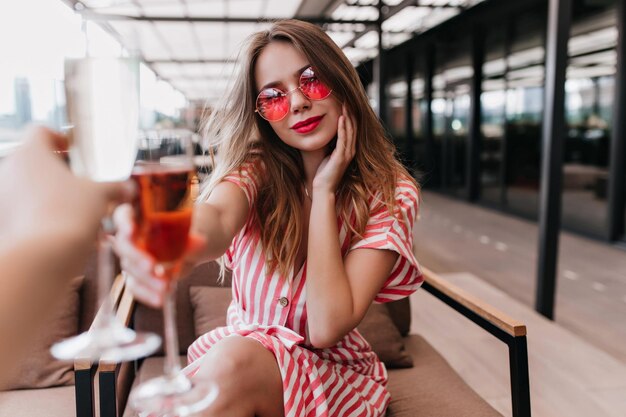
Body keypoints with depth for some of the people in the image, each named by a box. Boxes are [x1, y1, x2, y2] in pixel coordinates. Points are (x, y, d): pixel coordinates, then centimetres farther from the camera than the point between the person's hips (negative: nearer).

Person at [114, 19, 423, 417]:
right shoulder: (256, 168, -7)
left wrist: (324, 190, -21)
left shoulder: (389, 195, -12)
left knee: (232, 364, -31)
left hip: (335, 372, -1)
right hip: (240, 351, 2)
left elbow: (327, 328, -22)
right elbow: (217, 217, -32)